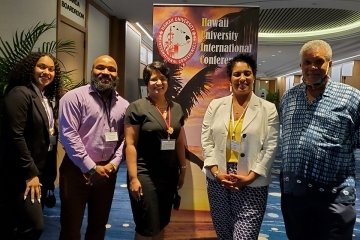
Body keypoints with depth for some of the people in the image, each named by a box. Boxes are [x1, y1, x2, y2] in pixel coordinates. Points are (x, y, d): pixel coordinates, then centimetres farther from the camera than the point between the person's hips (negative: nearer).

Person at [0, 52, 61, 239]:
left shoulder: (45, 98, 13)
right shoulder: (19, 93, -13)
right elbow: (15, 136, -20)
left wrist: (47, 174, 10)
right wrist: (30, 173, -18)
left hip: (41, 172, 8)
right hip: (23, 174, -8)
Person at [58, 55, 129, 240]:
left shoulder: (123, 105, 6)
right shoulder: (74, 97, -8)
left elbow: (124, 138, 7)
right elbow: (68, 135, -14)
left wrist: (114, 163, -8)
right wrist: (91, 168, -15)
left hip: (107, 172, 4)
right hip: (77, 170, -4)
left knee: (99, 225, 18)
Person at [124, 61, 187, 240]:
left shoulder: (177, 108, 8)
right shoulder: (137, 107, -7)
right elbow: (130, 144, -11)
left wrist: (183, 169, 13)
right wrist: (133, 177, -15)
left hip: (169, 175, 5)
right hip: (145, 175, -5)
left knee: (162, 224, 17)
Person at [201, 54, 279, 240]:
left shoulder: (268, 109, -1)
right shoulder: (215, 105, 5)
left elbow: (270, 148, -5)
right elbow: (206, 140, 1)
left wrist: (250, 177, -12)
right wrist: (216, 171, -9)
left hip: (252, 184, -2)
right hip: (217, 181, 3)